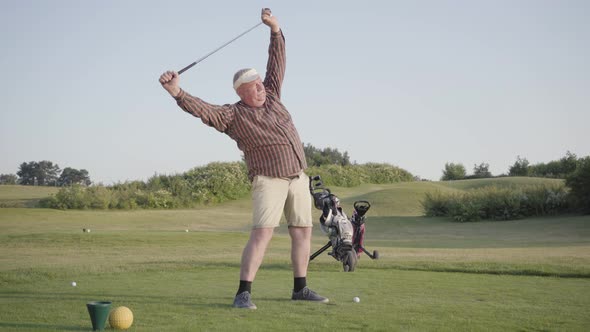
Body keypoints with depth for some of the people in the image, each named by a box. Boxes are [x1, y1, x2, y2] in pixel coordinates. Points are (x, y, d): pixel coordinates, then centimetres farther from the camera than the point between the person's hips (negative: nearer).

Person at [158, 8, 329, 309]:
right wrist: (178, 93, -35)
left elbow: (277, 61, 6)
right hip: (269, 180, -6)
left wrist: (275, 30, -7)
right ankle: (243, 293, -17)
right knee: (262, 233, -17)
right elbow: (203, 110, -20)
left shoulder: (271, 96, 9)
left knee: (303, 231, 8)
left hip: (298, 177, 6)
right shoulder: (233, 115, -7)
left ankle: (300, 288, 18)